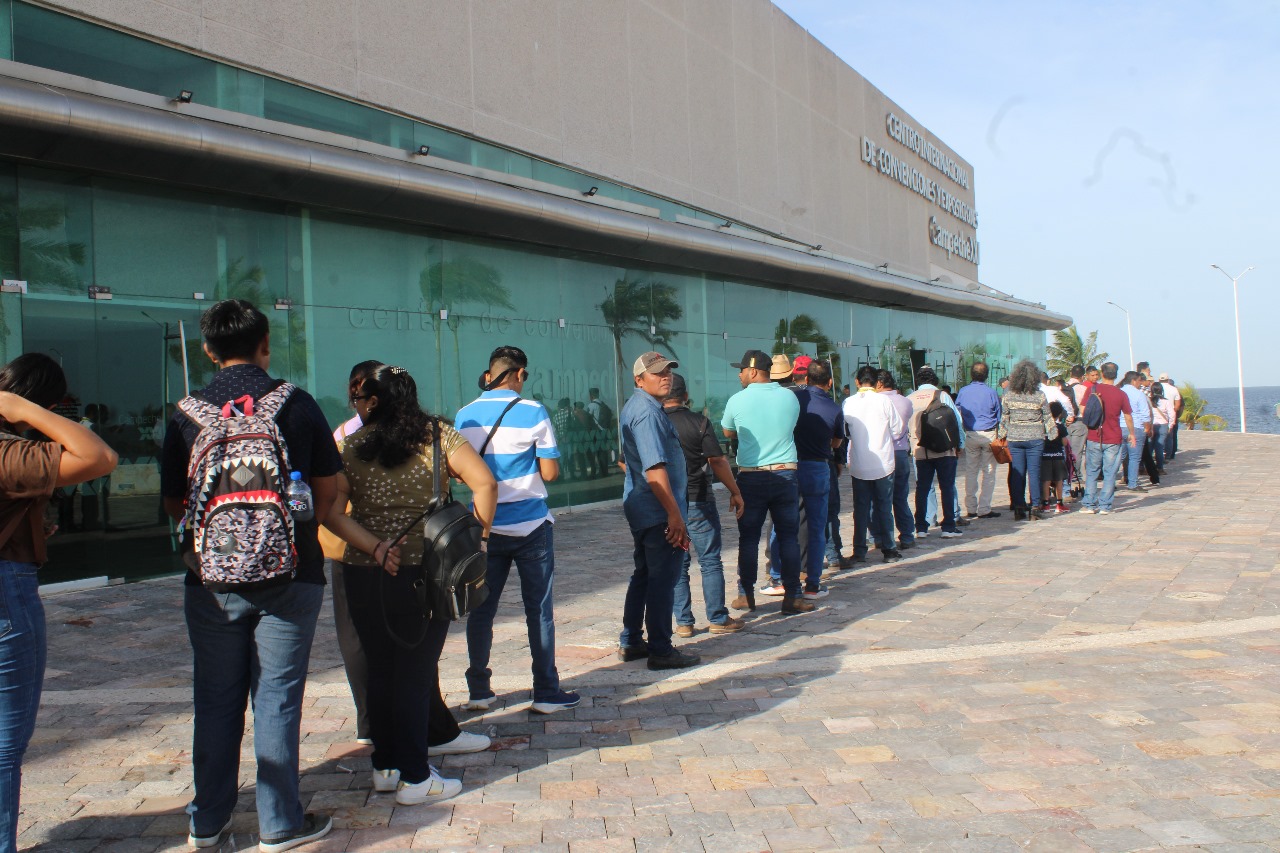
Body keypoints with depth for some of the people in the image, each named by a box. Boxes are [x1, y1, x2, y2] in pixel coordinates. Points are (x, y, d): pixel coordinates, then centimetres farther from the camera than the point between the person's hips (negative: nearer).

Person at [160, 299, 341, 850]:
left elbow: (174, 503, 5)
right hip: (288, 576, -1)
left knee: (216, 701, 12)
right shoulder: (297, 403, -3)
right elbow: (326, 492, 2)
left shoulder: (188, 412, -1)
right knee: (277, 699, 6)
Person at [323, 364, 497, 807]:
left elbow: (330, 512, -7)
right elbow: (484, 483, -12)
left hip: (363, 575, 2)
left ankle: (386, 765, 27)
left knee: (380, 670, 15)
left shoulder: (350, 447, 2)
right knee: (416, 671, 4)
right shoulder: (439, 436, -1)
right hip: (425, 572, -2)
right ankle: (414, 778, 8)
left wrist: (374, 547, -9)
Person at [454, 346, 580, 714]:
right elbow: (550, 473, -10)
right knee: (539, 610, 5)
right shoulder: (533, 413, -9)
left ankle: (478, 691, 17)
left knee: (481, 608, 10)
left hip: (486, 527, 3)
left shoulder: (465, 416, 2)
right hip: (530, 525, -3)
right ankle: (546, 693, 9)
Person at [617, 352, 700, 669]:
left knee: (643, 575, 18)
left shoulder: (636, 406, 15)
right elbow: (655, 469, -26)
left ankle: (631, 642, 25)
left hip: (640, 509, 11)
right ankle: (660, 650, 4)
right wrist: (675, 515, -26)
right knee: (663, 580, -3)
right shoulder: (648, 412, -19)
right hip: (659, 512, -11)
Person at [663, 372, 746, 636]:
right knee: (710, 561, 5)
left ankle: (683, 622, 12)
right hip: (698, 500, -3)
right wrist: (735, 492, 0)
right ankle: (718, 619, 8)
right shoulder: (699, 422, -7)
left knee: (676, 564, 9)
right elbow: (718, 461, -9)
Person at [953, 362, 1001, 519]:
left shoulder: (963, 392, -1)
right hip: (989, 435, -2)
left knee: (970, 472, 10)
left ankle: (971, 508, 12)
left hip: (970, 435, 2)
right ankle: (984, 509, 1)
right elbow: (999, 417, 0)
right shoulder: (991, 393, -6)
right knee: (988, 472, 3)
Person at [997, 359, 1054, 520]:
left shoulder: (1008, 396, -2)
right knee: (1034, 472, 4)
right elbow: (1048, 418, 1)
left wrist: (1002, 436, 13)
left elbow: (1003, 419, 3)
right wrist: (1053, 434, 11)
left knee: (1017, 473, 5)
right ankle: (1035, 507, 4)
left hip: (1014, 439, 1)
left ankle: (1019, 508, 5)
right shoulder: (1040, 396, -5)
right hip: (1035, 439, -1)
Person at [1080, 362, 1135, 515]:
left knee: (1091, 472, 10)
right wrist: (1131, 434, 18)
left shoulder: (1092, 390, -3)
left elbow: (1083, 412, -3)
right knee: (1110, 474, 5)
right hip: (1113, 440, -1)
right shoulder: (1121, 394, -4)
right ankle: (1104, 506, 3)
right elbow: (1128, 417, 3)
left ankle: (1089, 504, 10)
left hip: (1094, 438, 1)